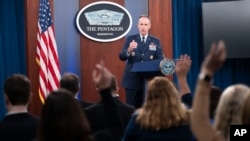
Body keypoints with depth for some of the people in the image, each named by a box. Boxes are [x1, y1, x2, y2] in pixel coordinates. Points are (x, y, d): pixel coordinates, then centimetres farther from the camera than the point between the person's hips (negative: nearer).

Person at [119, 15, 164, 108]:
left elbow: (160, 59, 5)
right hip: (132, 80, -1)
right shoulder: (130, 39, 5)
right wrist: (129, 50, -25)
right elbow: (122, 57, -3)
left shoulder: (155, 41, 8)